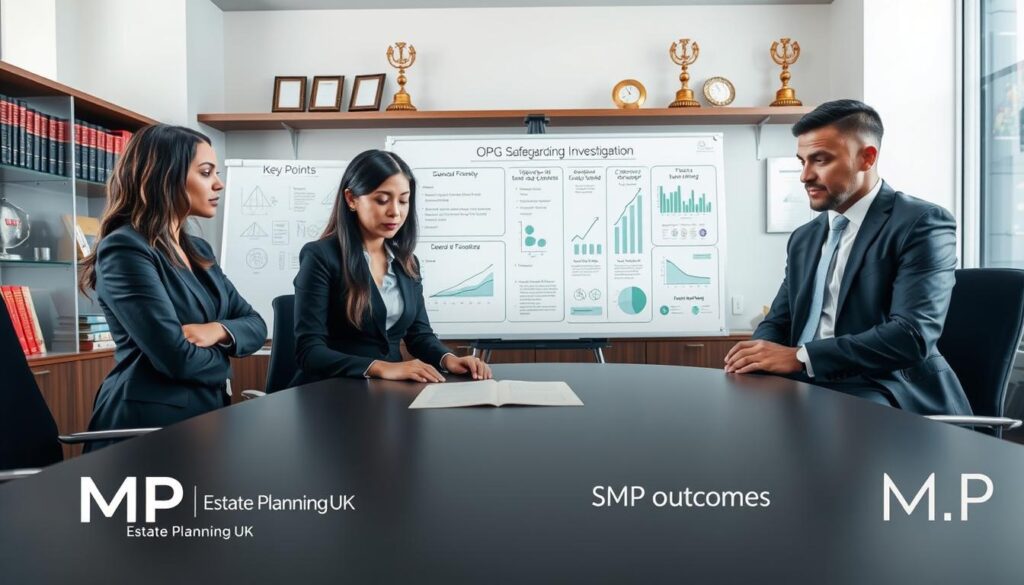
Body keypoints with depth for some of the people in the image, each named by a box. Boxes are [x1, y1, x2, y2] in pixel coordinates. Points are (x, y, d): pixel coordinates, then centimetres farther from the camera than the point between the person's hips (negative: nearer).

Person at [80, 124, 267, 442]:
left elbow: (255, 324, 9)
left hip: (207, 414, 8)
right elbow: (178, 359, -21)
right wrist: (221, 359, -1)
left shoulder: (199, 250, 13)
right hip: (149, 421, -7)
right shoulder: (124, 249, -13)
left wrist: (217, 331, -12)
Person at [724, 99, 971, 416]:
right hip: (810, 387, 6)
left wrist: (799, 357, -24)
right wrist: (758, 355, -10)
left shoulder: (922, 224, -6)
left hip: (887, 393, -6)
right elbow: (778, 321, 15)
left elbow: (913, 335, -18)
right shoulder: (804, 238, 16)